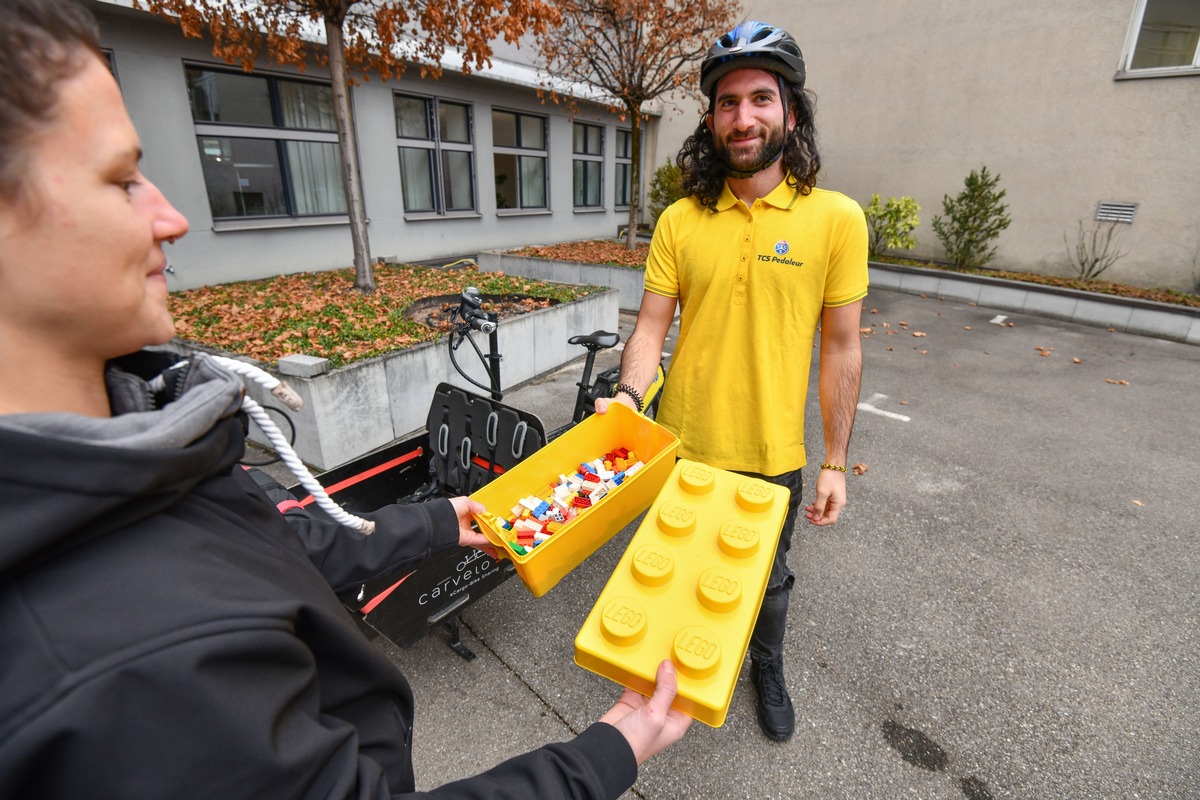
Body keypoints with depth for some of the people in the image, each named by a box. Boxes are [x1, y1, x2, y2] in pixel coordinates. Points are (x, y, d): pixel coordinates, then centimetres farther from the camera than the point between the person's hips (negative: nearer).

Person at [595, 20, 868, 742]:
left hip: (772, 455, -1)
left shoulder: (836, 218, -9)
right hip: (681, 445, 2)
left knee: (766, 579, 22)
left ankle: (768, 669, 55)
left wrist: (836, 463, -4)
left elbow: (841, 349, -6)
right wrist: (629, 397, -23)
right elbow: (651, 327, -3)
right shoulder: (679, 220, -4)